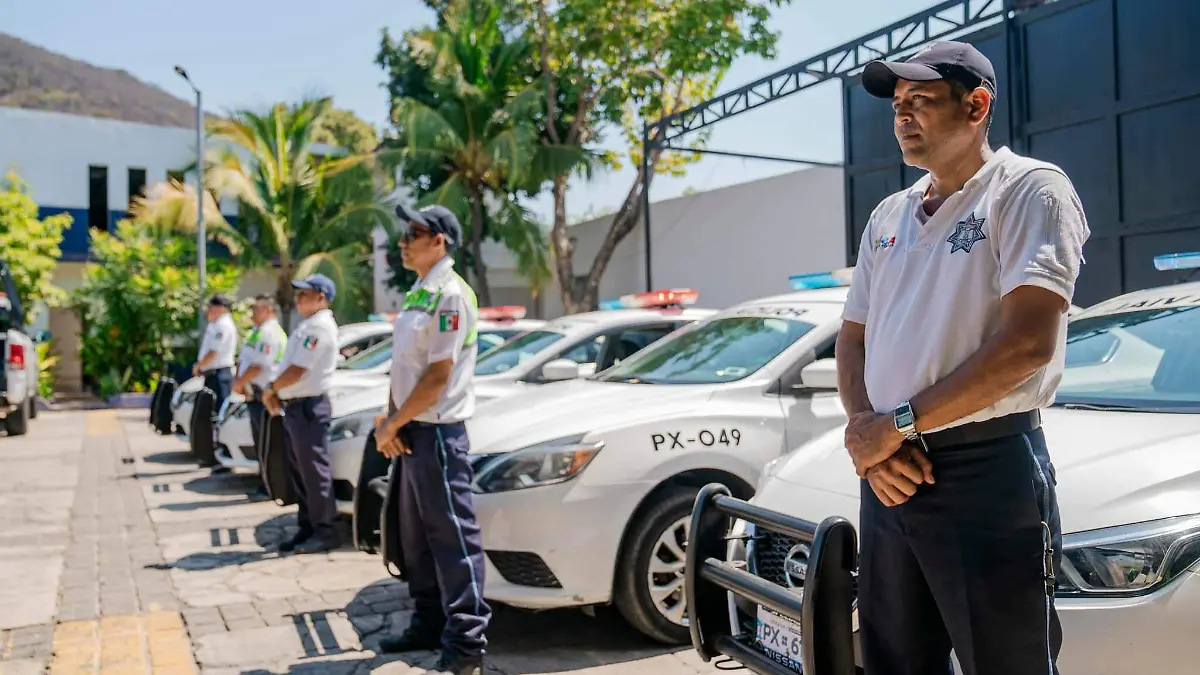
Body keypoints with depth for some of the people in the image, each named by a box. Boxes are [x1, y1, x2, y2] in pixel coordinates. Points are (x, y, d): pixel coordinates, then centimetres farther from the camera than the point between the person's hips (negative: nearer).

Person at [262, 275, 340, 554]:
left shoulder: (320, 327, -15)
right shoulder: (308, 325, 17)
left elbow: (297, 370, -20)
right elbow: (290, 365, 21)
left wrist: (271, 389, -5)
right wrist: (276, 393, 7)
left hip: (309, 407, -10)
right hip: (294, 406, 10)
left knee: (315, 471, -5)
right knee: (299, 472, 13)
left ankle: (325, 531, 1)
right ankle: (308, 528, 21)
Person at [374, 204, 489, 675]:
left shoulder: (449, 294, -14)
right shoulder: (416, 295, 15)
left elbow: (438, 376, -18)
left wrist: (392, 425, -11)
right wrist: (390, 421, 3)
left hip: (437, 433, -10)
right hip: (411, 433, 10)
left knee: (453, 538, -5)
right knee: (416, 537, 16)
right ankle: (429, 625, 28)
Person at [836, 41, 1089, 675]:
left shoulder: (1031, 189, -5)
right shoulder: (888, 215, 15)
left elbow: (1027, 342, -17)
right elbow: (852, 340, 16)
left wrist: (897, 422, -13)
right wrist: (867, 436, -3)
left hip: (988, 473, -6)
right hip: (889, 477, 7)